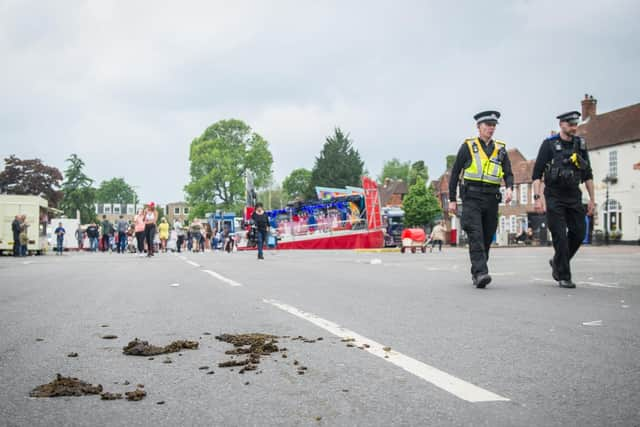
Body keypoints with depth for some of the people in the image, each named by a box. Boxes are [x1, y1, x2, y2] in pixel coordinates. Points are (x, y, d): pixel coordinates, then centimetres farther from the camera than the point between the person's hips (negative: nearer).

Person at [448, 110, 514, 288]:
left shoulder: (500, 149, 13)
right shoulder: (468, 146, 3)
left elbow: (508, 174, 9)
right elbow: (455, 174, 4)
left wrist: (509, 188, -14)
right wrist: (452, 199, 1)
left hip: (491, 199, 4)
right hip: (472, 198, -4)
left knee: (487, 239, 7)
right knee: (476, 236, -16)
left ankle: (476, 273, 20)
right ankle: (481, 273, -23)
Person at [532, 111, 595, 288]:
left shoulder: (580, 144, 9)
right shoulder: (549, 144, -4)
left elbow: (587, 174, 15)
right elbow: (537, 173, -5)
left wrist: (592, 199, 11)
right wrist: (537, 198, -14)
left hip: (574, 196, 5)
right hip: (554, 197, -4)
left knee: (579, 233, 1)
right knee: (560, 237, -6)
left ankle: (557, 262, 24)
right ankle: (564, 277, 2)